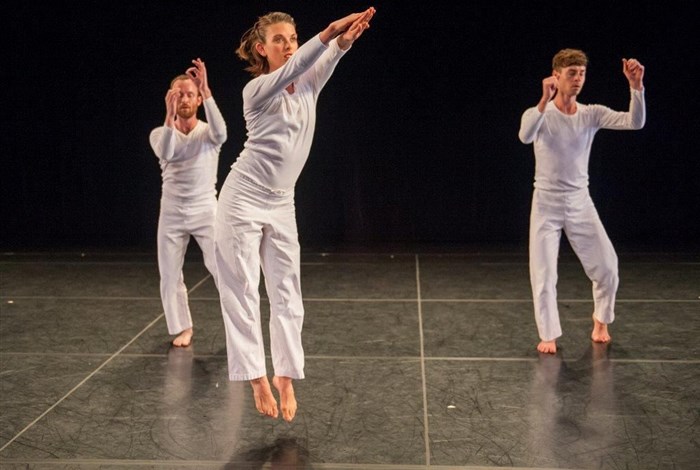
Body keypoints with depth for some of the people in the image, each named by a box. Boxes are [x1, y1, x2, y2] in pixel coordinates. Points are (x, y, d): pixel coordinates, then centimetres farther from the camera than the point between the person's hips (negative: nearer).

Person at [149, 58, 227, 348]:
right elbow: (165, 154, -23)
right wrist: (170, 115, -37)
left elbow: (221, 133, -29)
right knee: (170, 276, 6)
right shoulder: (159, 133, 1)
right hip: (171, 214, 2)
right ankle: (183, 328, 22)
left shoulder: (208, 132, -2)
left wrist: (206, 90, -38)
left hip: (206, 211, -2)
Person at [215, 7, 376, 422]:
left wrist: (344, 41, -40)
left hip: (281, 204, 5)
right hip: (243, 200, -5)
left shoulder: (309, 84, 3)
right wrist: (326, 35, -47)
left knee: (287, 293, 5)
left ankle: (285, 375, 14)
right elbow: (288, 72, -32)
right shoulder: (257, 89, -13)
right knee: (242, 292, -2)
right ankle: (258, 378, 5)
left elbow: (325, 60, -17)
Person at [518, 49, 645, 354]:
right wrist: (544, 101, -47)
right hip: (546, 205, -2)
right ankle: (548, 334, 17)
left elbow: (635, 122, -15)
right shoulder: (539, 114, -10)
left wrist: (636, 86, -29)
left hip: (580, 203, 3)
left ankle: (601, 320, 31)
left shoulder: (592, 114, -2)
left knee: (607, 267, 4)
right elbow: (525, 137, -34)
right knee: (543, 274, -2)